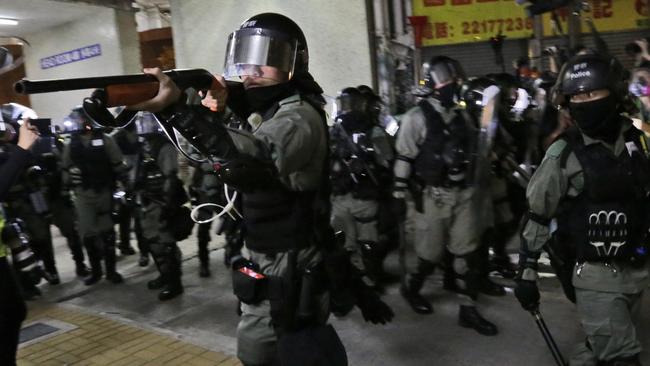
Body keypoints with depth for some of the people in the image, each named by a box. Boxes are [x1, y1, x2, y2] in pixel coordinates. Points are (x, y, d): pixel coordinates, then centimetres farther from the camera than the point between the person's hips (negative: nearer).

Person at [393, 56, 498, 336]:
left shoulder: (460, 116, 10)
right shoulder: (417, 118, -10)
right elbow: (403, 160, -11)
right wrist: (399, 196, -13)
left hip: (463, 194, 6)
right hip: (433, 196, -6)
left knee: (469, 253, 5)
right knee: (430, 253, 7)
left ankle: (467, 309, 16)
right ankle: (410, 287, 34)